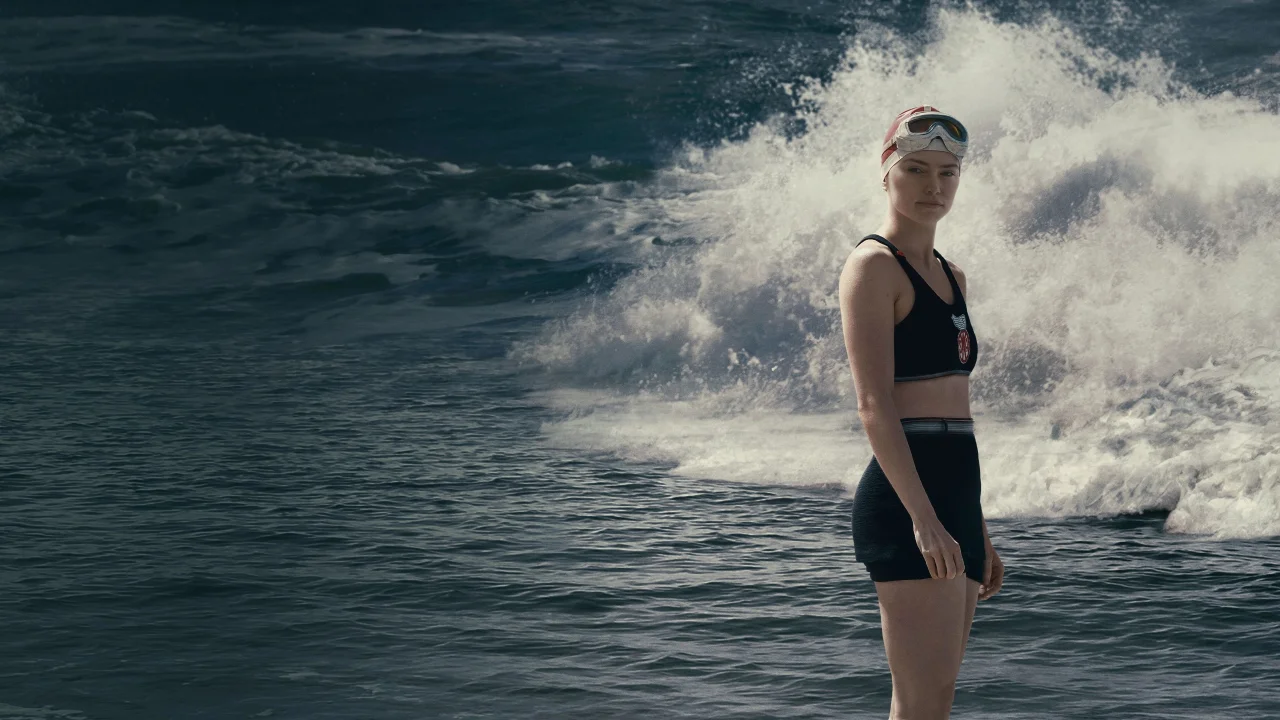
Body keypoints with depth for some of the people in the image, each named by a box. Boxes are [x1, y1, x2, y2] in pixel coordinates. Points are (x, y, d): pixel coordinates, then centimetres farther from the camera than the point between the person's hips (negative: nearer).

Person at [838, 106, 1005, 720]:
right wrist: (923, 518, -23)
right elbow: (874, 404, -15)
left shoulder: (950, 275, 20)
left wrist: (978, 531, 22)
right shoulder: (874, 266, -6)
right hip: (905, 495, -8)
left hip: (956, 497, 9)